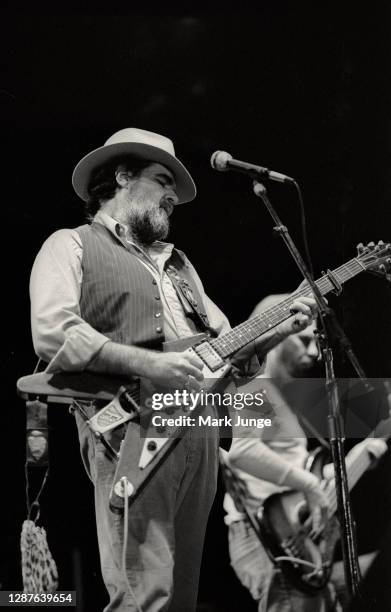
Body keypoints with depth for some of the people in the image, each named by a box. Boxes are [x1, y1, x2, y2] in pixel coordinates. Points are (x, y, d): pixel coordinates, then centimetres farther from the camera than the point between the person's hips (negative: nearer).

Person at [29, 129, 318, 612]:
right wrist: (149, 365, -20)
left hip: (200, 431, 8)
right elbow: (51, 334, -13)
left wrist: (280, 328, 8)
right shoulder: (72, 246, 4)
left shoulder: (176, 263, 28)